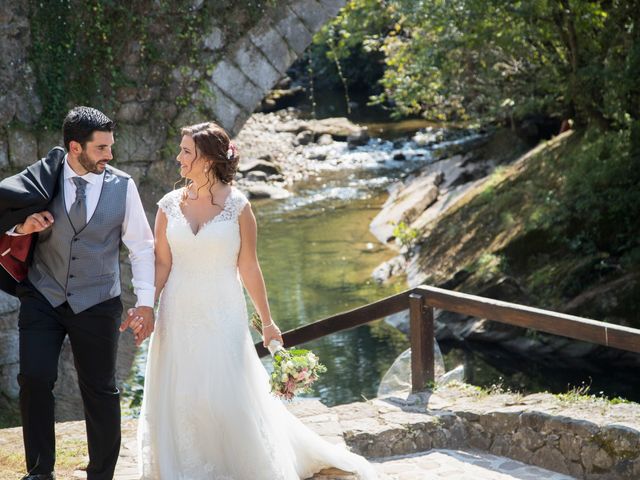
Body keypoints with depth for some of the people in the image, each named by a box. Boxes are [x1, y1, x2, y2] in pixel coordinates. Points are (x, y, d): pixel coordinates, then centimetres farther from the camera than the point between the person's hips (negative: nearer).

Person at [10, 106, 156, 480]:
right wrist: (23, 227, -14)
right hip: (43, 296, 0)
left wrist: (146, 302, -7)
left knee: (101, 390, 7)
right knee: (35, 378, -11)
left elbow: (142, 246, 1)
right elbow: (11, 232, 10)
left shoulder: (123, 186, -3)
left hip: (97, 304, 0)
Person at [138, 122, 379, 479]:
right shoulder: (170, 206, -1)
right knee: (179, 401, 10)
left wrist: (268, 322, 1)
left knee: (230, 400, 2)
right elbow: (163, 264, 1)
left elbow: (249, 268, -2)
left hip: (223, 316, -3)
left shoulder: (237, 206, -8)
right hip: (179, 316, 3)